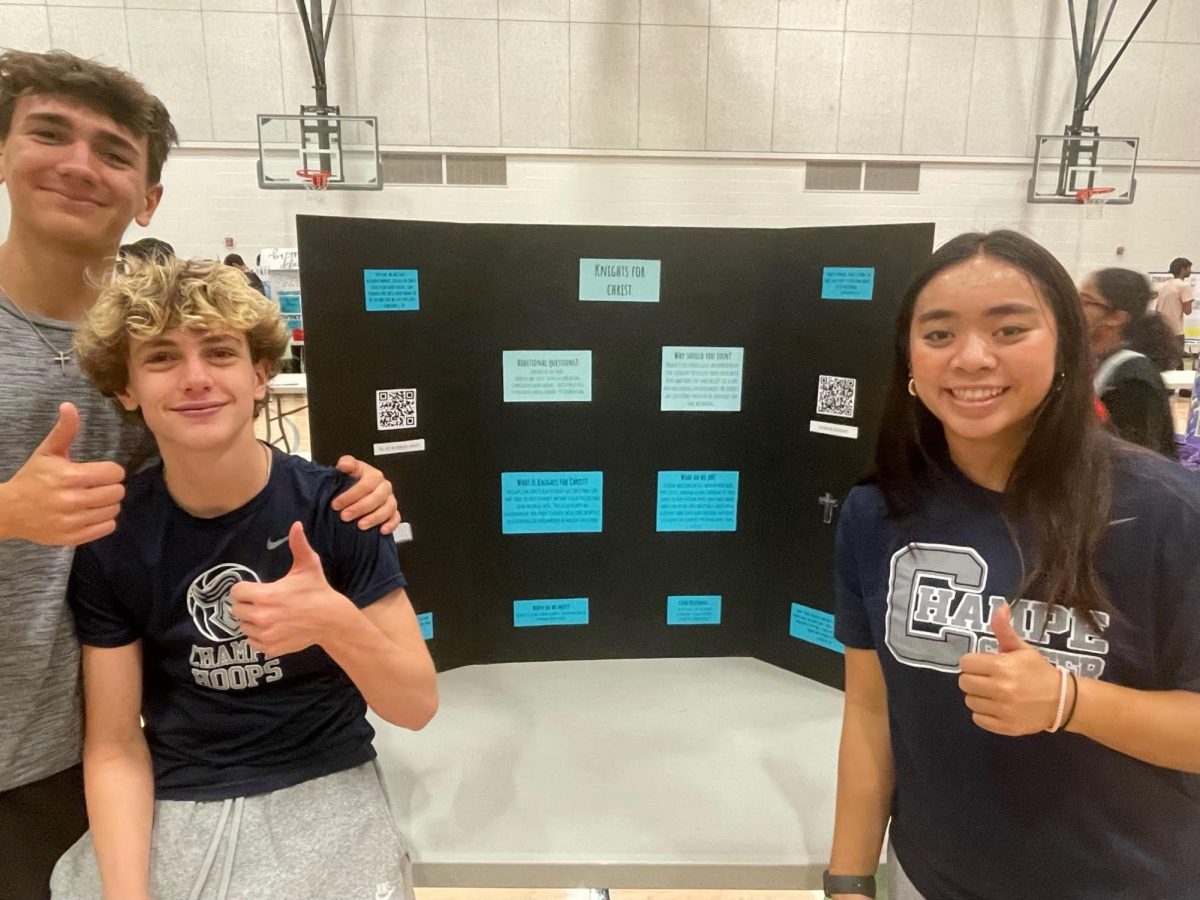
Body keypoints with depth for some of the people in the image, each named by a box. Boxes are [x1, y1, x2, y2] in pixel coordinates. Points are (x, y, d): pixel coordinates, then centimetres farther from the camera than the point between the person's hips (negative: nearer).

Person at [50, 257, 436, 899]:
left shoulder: (336, 506, -13)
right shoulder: (109, 539, -5)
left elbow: (416, 706, -11)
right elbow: (113, 746, -2)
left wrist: (336, 622, -30)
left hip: (323, 793, -1)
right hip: (171, 807, 2)